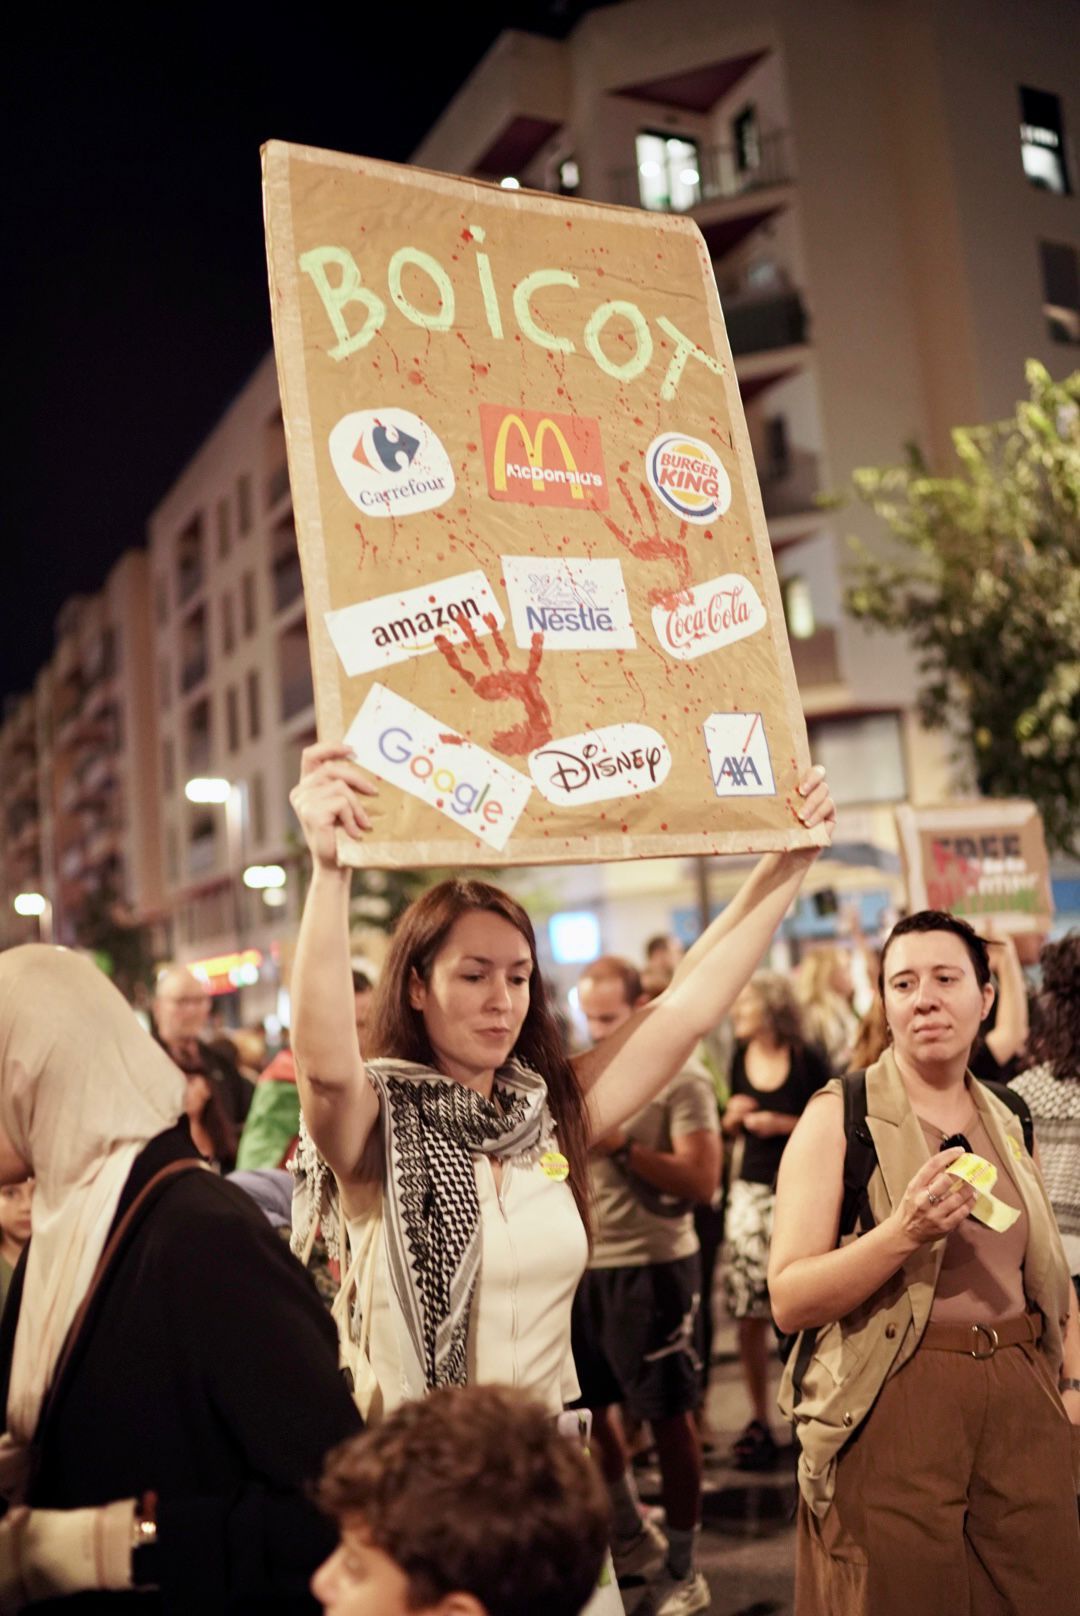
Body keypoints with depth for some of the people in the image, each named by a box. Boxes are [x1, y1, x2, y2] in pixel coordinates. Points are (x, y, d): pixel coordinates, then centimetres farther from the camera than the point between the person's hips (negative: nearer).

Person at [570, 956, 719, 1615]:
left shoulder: (681, 1080, -9)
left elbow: (701, 1180, -18)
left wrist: (622, 1147, -24)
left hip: (653, 1265, -6)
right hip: (586, 1264, 6)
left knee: (668, 1415, 4)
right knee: (589, 1406, 15)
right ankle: (633, 1536, 37)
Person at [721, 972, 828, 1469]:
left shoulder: (807, 1059, -7)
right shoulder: (740, 1058, 7)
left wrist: (782, 1124, -14)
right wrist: (732, 1117, -3)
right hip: (750, 1189, 4)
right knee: (748, 1312, 2)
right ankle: (758, 1421, 13)